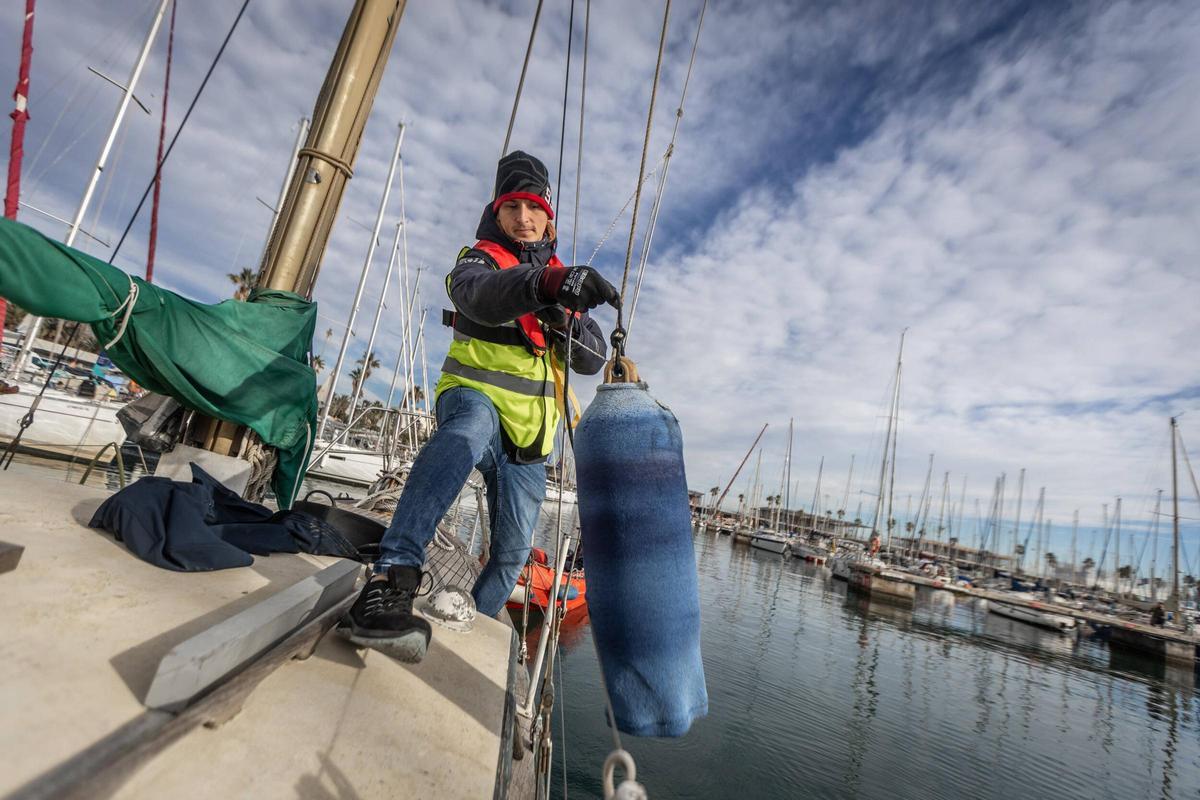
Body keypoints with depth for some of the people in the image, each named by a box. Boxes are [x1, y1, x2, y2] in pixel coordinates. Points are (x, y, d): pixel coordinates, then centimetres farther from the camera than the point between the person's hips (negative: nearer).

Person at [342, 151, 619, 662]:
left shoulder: (566, 284, 13)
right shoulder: (478, 259, 1)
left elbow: (593, 360, 3)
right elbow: (479, 294, -27)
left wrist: (563, 319, -18)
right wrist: (547, 281, -47)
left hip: (530, 431, 5)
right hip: (474, 395, -4)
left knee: (513, 551, 10)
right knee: (473, 425, -42)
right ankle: (393, 576, -47)